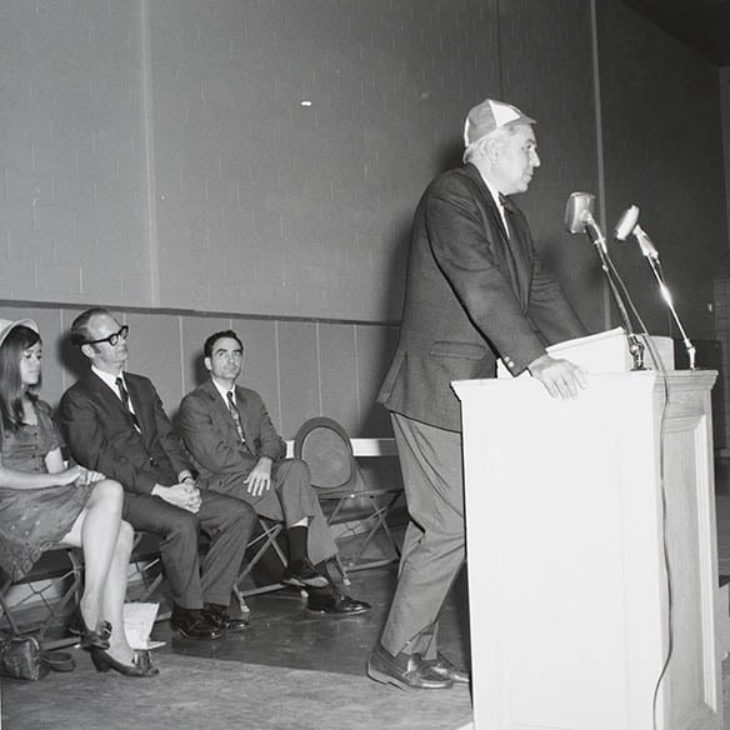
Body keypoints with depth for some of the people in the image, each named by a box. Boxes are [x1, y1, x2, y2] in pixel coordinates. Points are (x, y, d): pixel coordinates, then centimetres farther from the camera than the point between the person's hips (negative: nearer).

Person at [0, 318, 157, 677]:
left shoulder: (40, 409, 24)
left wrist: (80, 476, -6)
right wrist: (60, 478, -14)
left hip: (51, 500, 7)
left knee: (120, 534, -21)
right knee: (114, 512, -27)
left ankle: (110, 639, -22)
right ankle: (91, 608, -22)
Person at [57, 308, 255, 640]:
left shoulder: (142, 386, 20)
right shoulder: (77, 400, -4)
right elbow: (101, 462, -13)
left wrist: (185, 478, -4)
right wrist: (161, 491, -20)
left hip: (168, 487, 7)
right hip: (122, 495, -7)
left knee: (240, 513, -10)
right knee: (181, 523, -34)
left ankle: (212, 603, -7)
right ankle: (188, 613, -14)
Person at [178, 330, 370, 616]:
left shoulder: (252, 399, 21)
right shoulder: (194, 404, 0)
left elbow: (273, 441, 8)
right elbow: (214, 456, -11)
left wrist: (266, 462, -15)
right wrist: (259, 466, -12)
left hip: (256, 477, 6)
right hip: (221, 485, -6)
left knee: (296, 467, -24)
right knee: (301, 498, -23)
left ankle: (300, 565, -25)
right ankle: (318, 587, -22)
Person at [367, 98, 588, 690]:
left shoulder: (512, 219, 17)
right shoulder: (450, 196, -12)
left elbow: (541, 292, 16)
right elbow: (480, 285, -25)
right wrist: (537, 361, -33)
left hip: (474, 391, 9)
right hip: (435, 390, -9)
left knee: (434, 527, 12)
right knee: (450, 526, -7)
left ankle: (420, 650, 21)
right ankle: (395, 653, 7)